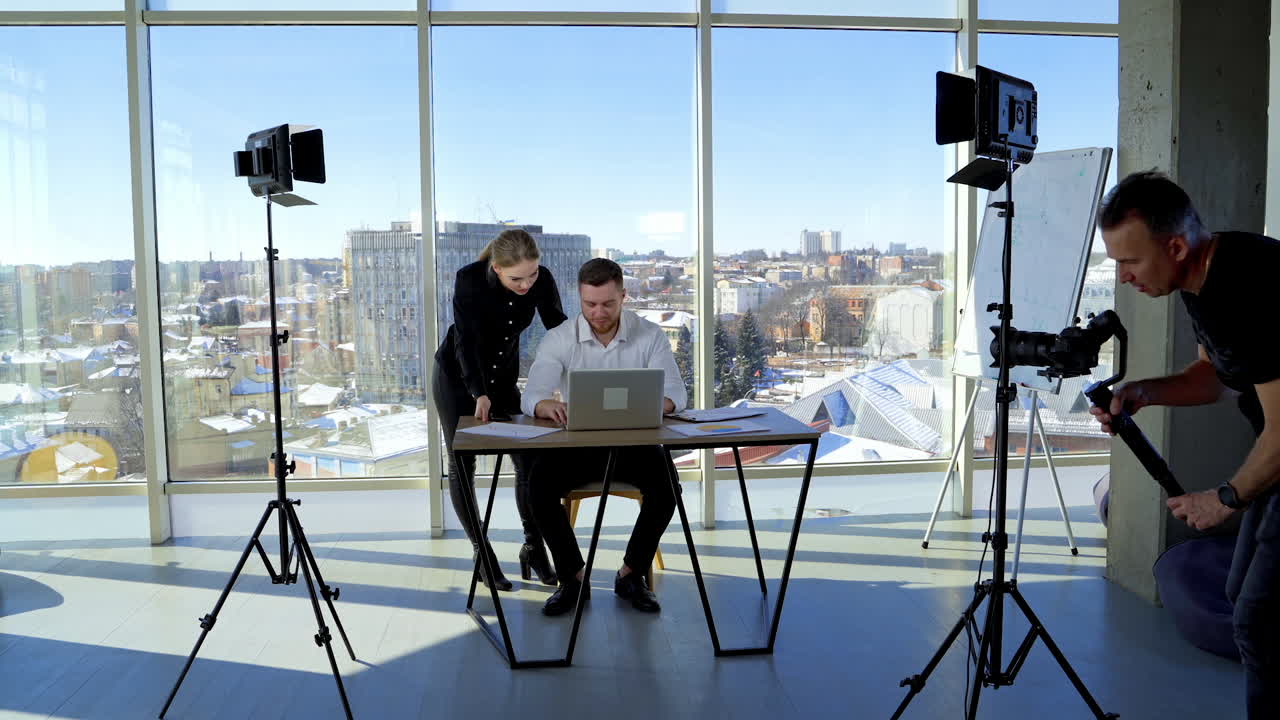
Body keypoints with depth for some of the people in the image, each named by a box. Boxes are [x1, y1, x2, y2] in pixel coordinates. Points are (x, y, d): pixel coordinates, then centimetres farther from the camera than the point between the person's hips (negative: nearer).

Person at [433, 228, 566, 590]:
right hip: (457, 378, -2)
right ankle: (482, 553, 10)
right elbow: (467, 340, -33)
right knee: (462, 463, -1)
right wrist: (479, 394, -46)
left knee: (529, 461, -7)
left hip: (504, 377, 3)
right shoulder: (470, 280, -28)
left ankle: (534, 548, 6)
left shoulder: (541, 281, -20)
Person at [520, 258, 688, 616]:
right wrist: (548, 406, -41)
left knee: (666, 485, -28)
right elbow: (531, 396, -15)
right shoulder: (559, 339, -5)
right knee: (539, 483, -28)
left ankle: (632, 574, -5)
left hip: (633, 443, 0)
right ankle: (573, 577, -7)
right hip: (577, 445, 0)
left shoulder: (650, 335, -3)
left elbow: (675, 393, -11)